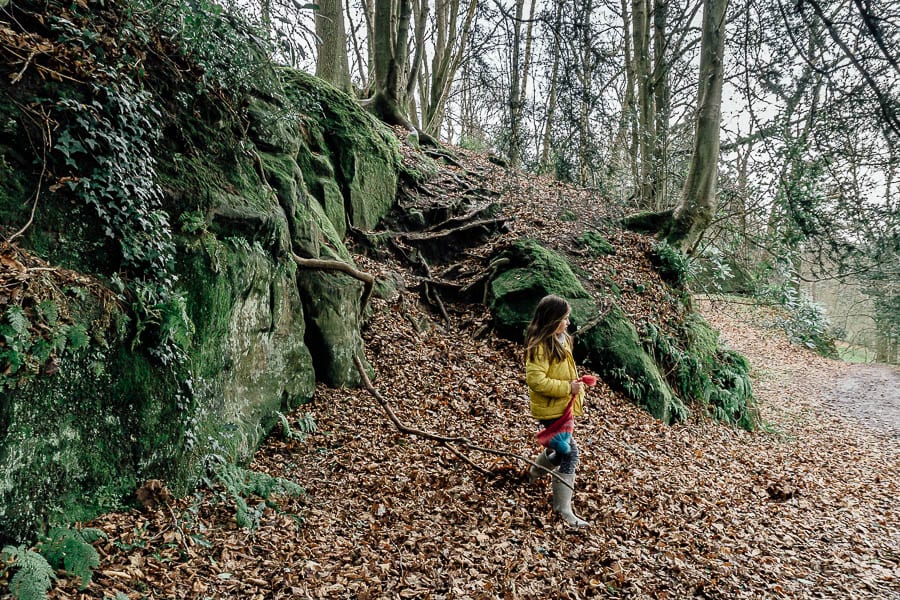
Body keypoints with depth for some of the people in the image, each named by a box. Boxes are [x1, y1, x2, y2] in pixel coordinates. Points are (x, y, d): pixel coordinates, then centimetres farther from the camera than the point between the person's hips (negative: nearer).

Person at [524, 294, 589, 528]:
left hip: (563, 407, 10)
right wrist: (567, 388, -23)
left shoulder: (560, 340, 9)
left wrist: (574, 384, 8)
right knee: (569, 454, -8)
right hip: (551, 410, -10)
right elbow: (535, 380, -26)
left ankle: (535, 472, 49)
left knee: (560, 449, 22)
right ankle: (563, 508, 3)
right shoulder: (540, 345, -21)